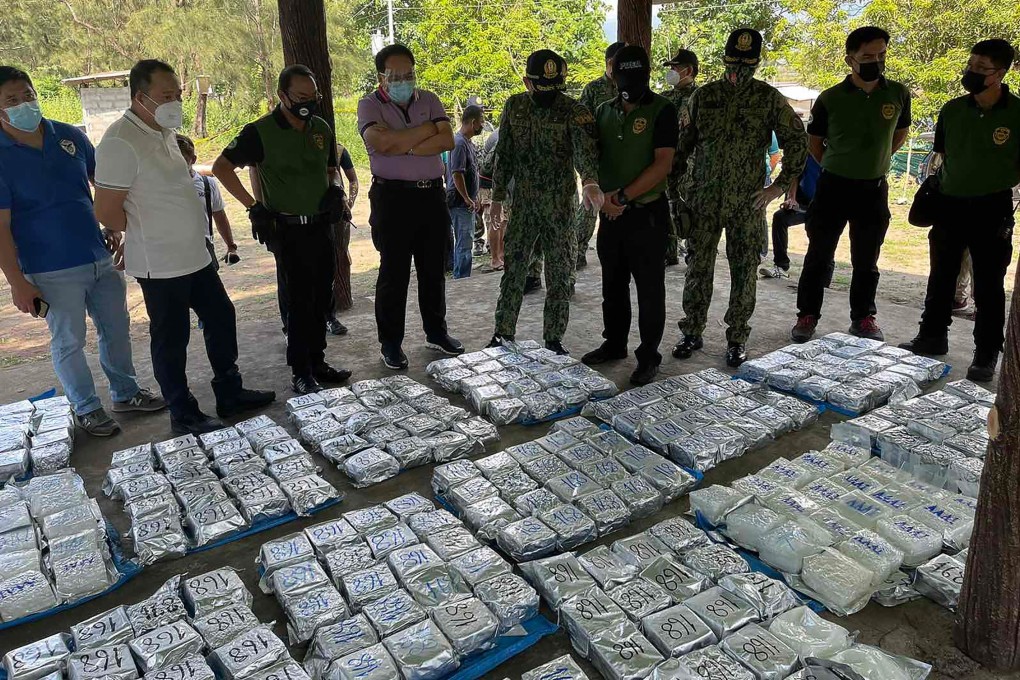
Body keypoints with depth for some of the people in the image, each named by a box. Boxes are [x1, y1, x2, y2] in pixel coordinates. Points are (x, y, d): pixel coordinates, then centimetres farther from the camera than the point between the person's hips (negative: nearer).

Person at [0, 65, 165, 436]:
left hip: (99, 257, 5)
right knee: (69, 341, 7)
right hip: (53, 272, -5)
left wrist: (115, 226, 10)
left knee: (116, 328, 15)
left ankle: (125, 392, 33)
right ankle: (86, 408, 24)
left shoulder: (70, 136, 3)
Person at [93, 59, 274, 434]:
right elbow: (107, 211, -19)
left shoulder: (164, 132, 10)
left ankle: (230, 394, 31)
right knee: (171, 340, 4)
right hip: (160, 263, -9)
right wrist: (147, 236, -4)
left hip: (194, 255, 9)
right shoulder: (121, 141, -19)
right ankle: (184, 416, 18)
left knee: (221, 318, 16)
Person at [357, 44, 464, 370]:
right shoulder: (370, 105, -1)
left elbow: (447, 141, -5)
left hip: (432, 194, 4)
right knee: (394, 272, 1)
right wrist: (428, 128, -11)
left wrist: (404, 146, -16)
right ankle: (391, 343, 11)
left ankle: (436, 332, 27)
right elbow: (381, 142, -21)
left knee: (433, 269, 12)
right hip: (393, 197, -4)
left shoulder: (429, 100, 10)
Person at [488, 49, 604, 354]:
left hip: (560, 206, -3)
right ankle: (503, 332, 21)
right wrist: (498, 195, 8)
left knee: (559, 277, 4)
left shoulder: (575, 112, -11)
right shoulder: (514, 106, 2)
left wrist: (590, 181, -49)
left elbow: (586, 149, -29)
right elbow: (504, 153, 10)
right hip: (522, 204, 3)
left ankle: (553, 339, 16)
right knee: (513, 269, 8)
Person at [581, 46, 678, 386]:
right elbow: (592, 157, 13)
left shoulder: (662, 110, -6)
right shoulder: (605, 111, 10)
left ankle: (648, 355, 12)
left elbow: (663, 164, -14)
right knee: (613, 284, 15)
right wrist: (603, 197, -3)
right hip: (611, 213, 6)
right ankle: (614, 343, 30)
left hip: (647, 213, -6)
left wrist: (623, 196, -16)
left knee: (649, 288, 2)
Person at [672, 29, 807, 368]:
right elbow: (683, 142, 11)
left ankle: (737, 338, 16)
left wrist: (780, 185, -4)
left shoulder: (769, 98, 0)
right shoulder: (703, 95, 5)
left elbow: (796, 142, 3)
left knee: (744, 270, 4)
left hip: (748, 201, -1)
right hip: (704, 199, 1)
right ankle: (692, 333, 17)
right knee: (698, 266, 4)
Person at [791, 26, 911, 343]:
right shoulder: (829, 99, -8)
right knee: (819, 255, 4)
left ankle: (863, 317, 22)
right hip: (833, 186, -2)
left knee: (866, 260, 10)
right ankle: (807, 315, 14)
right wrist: (835, 166, 5)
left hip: (874, 189, 2)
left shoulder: (898, 94, -1)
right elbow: (815, 143, 5)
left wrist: (878, 161, 13)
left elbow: (901, 132, 16)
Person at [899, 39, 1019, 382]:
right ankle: (932, 336, 28)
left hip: (992, 209, -3)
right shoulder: (952, 110, 3)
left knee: (988, 285, 4)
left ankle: (987, 354, 15)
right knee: (941, 277, 13)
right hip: (950, 205, 4)